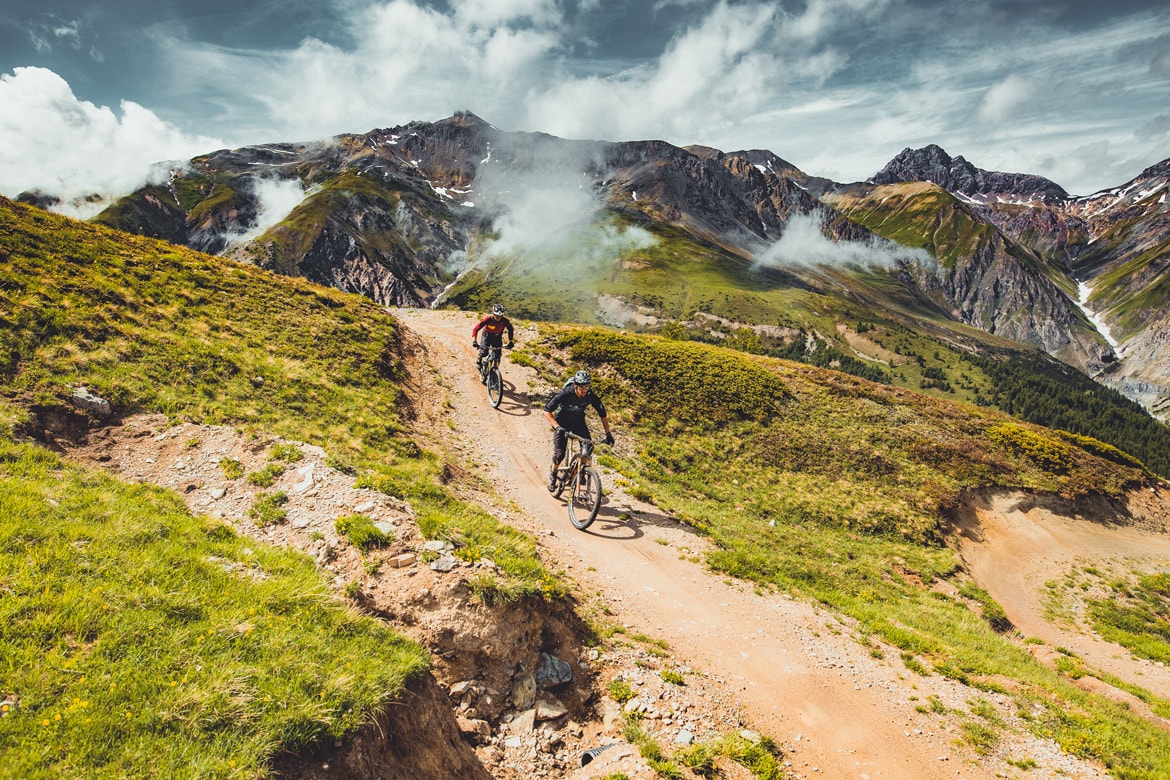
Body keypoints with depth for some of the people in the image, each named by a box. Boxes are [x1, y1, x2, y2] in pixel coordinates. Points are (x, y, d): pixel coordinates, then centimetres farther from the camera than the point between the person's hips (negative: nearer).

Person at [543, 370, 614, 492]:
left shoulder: (591, 396, -24)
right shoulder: (565, 393, -32)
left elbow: (603, 415, -11)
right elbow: (547, 411, -27)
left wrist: (608, 434, -14)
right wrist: (557, 427, -38)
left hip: (578, 422, 3)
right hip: (562, 422, -3)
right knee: (559, 454, -15)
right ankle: (553, 473, 17)